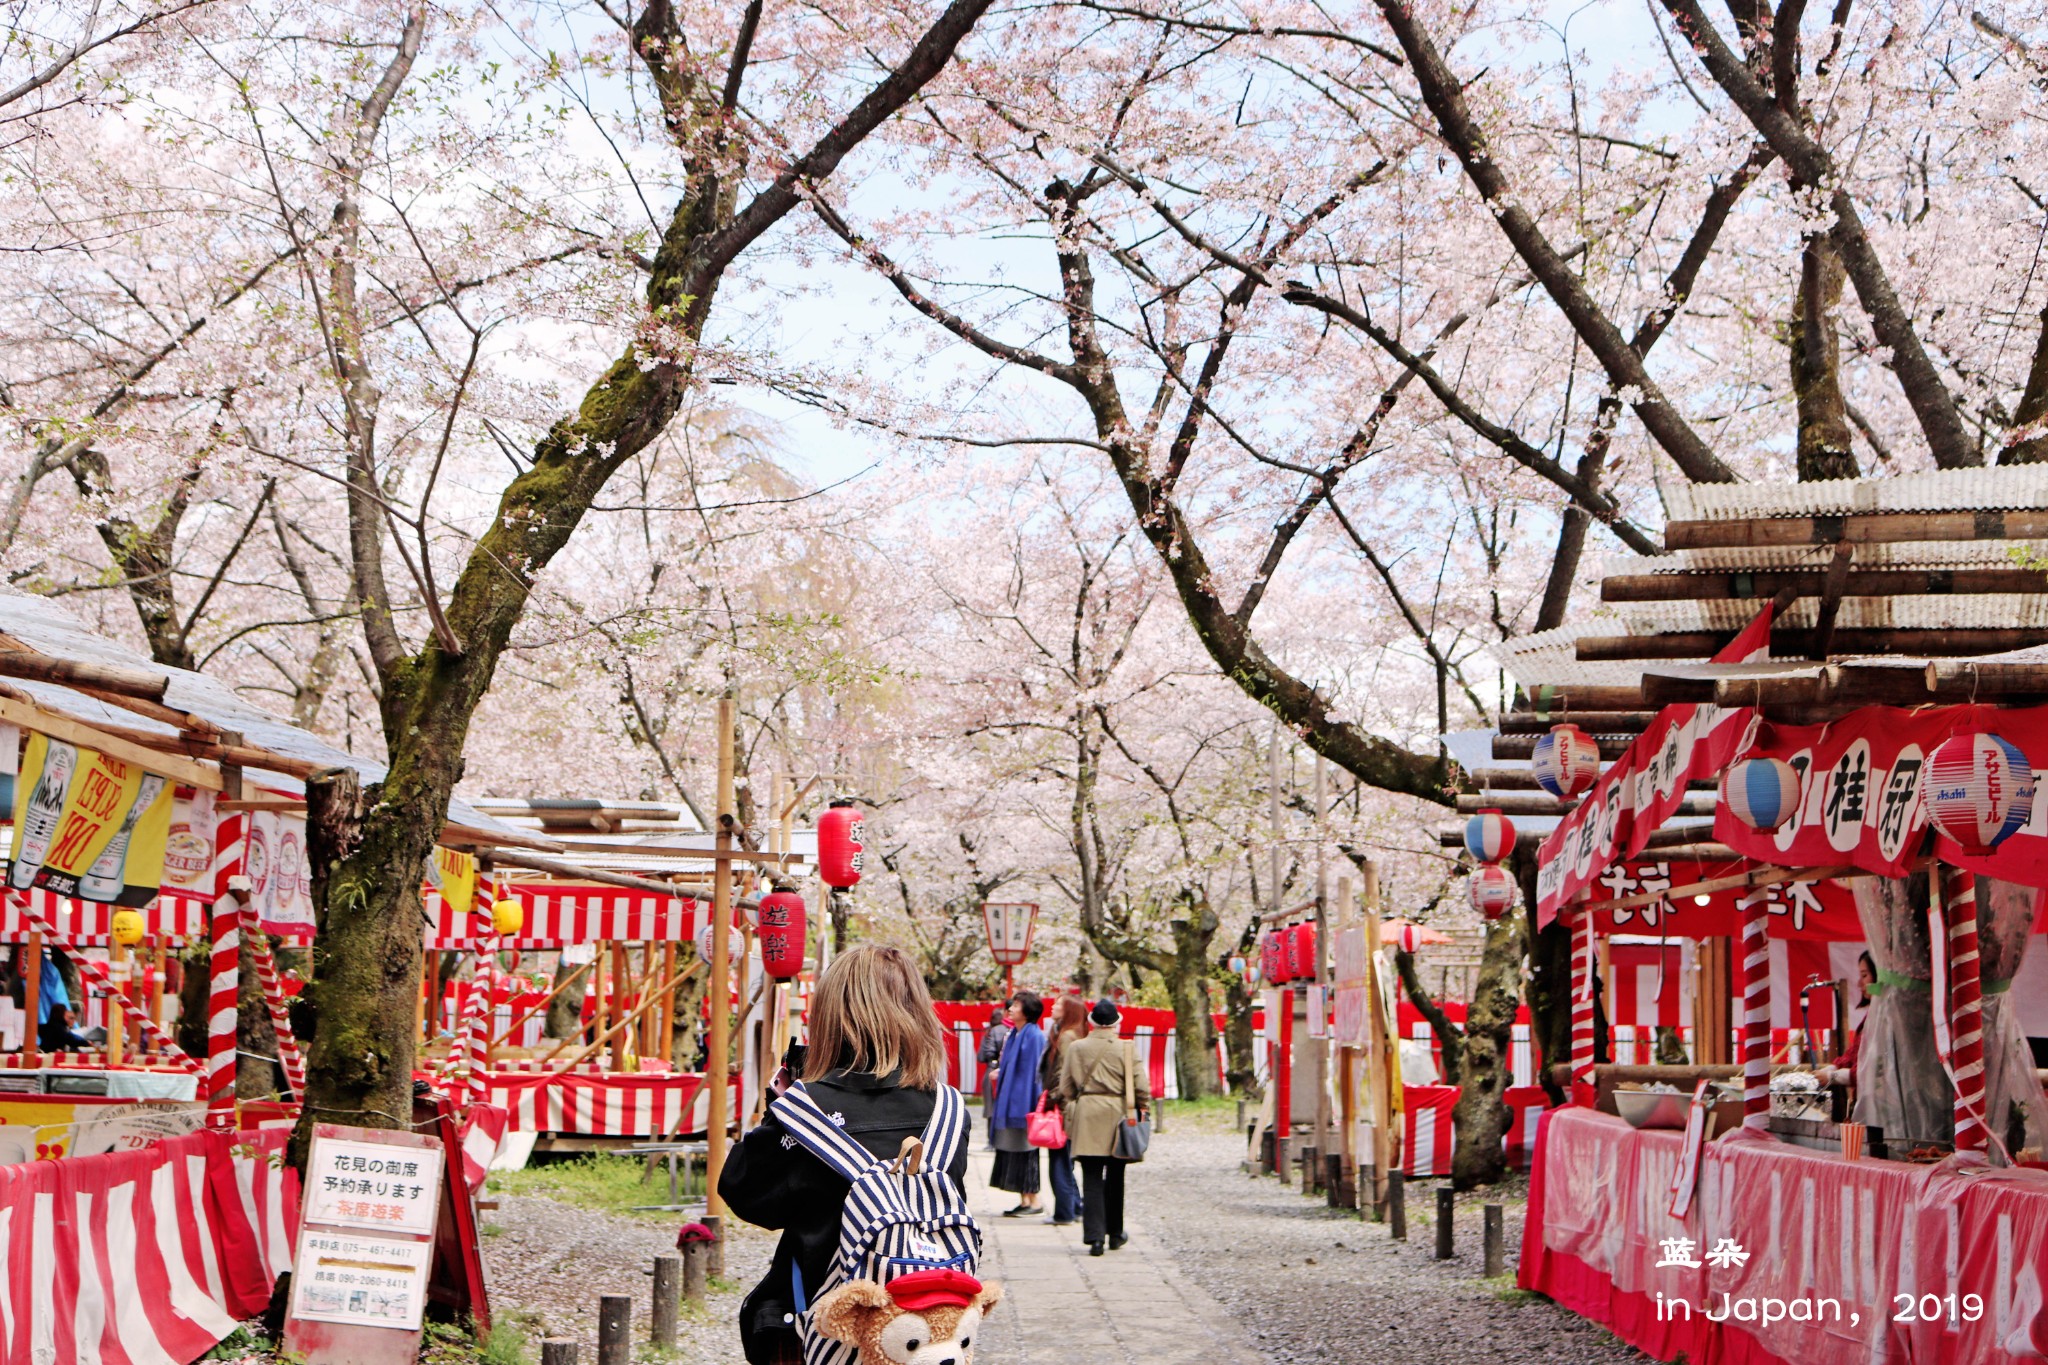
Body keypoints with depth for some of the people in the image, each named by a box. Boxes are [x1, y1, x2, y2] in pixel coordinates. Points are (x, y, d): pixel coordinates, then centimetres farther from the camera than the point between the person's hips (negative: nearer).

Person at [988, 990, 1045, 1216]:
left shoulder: (1034, 1036, -13)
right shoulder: (1014, 1034, 13)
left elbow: (1033, 1071, -16)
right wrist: (1000, 1072, 8)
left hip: (1023, 1102, -9)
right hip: (1011, 1102, 9)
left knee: (1024, 1149, -4)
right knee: (1013, 1149, 9)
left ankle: (1032, 1201, 3)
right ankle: (1024, 1200, 14)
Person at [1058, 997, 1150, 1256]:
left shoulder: (1075, 1048, 0)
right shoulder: (1126, 1049, -5)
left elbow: (1065, 1087, 6)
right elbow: (1141, 1087, -5)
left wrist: (1072, 1110, 21)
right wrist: (1142, 1110, 9)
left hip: (1086, 1118, 0)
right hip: (1117, 1117, 0)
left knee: (1091, 1179, -1)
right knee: (1115, 1177, 14)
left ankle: (1094, 1236, -11)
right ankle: (1115, 1233, 25)